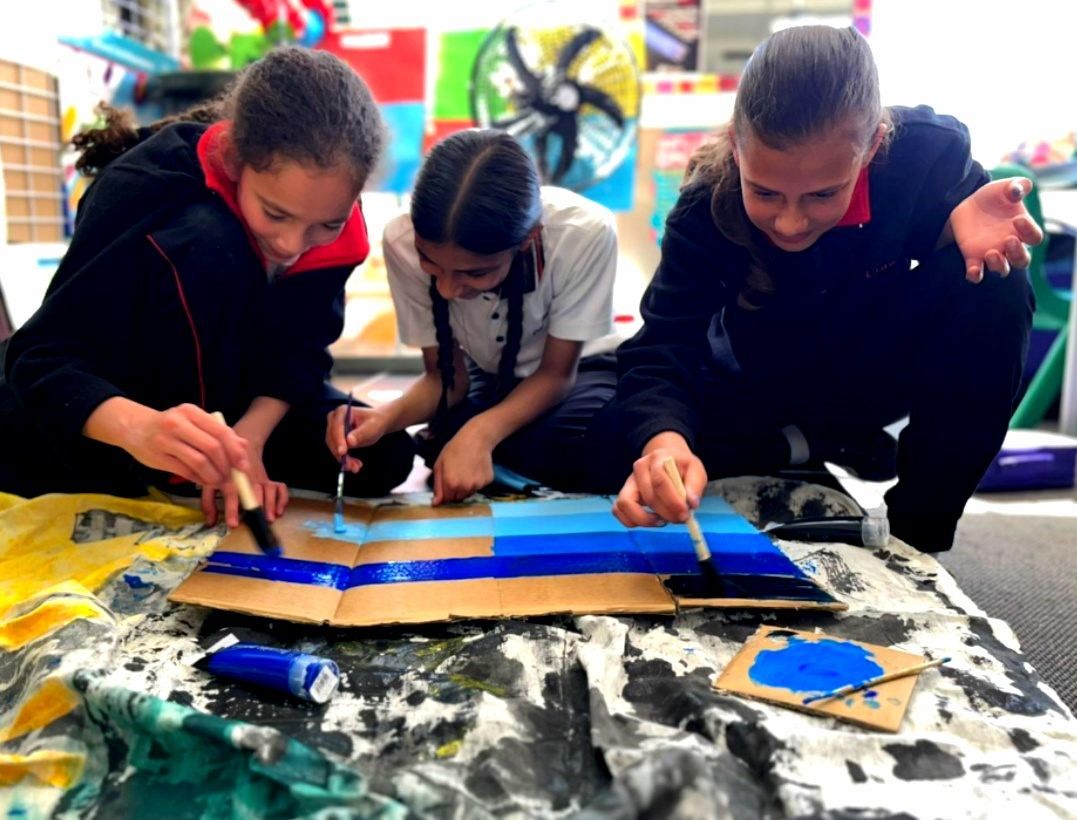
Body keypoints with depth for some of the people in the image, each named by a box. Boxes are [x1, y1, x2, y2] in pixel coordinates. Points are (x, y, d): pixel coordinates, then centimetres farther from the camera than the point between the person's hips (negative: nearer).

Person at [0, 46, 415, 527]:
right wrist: (139, 427, -54)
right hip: (108, 413, -4)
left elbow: (299, 348, -14)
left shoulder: (325, 207, -18)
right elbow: (43, 356, -33)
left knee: (382, 458, -15)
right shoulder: (143, 188, -31)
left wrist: (247, 436, -33)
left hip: (228, 392, 5)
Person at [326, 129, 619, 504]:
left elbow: (557, 373, -21)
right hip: (488, 377, 2)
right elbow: (446, 376, -15)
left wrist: (481, 433, -38)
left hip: (572, 370, -2)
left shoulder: (585, 232, -34)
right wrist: (386, 416, -36)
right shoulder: (403, 240, -27)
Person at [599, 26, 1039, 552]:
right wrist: (663, 441, -56)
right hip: (763, 389, 0)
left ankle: (916, 533, -16)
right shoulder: (706, 210, -28)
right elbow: (662, 349, -33)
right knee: (607, 443, -22)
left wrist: (961, 221, -36)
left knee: (993, 292, -30)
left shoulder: (927, 153, -26)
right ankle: (817, 449, -7)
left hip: (880, 370, 1)